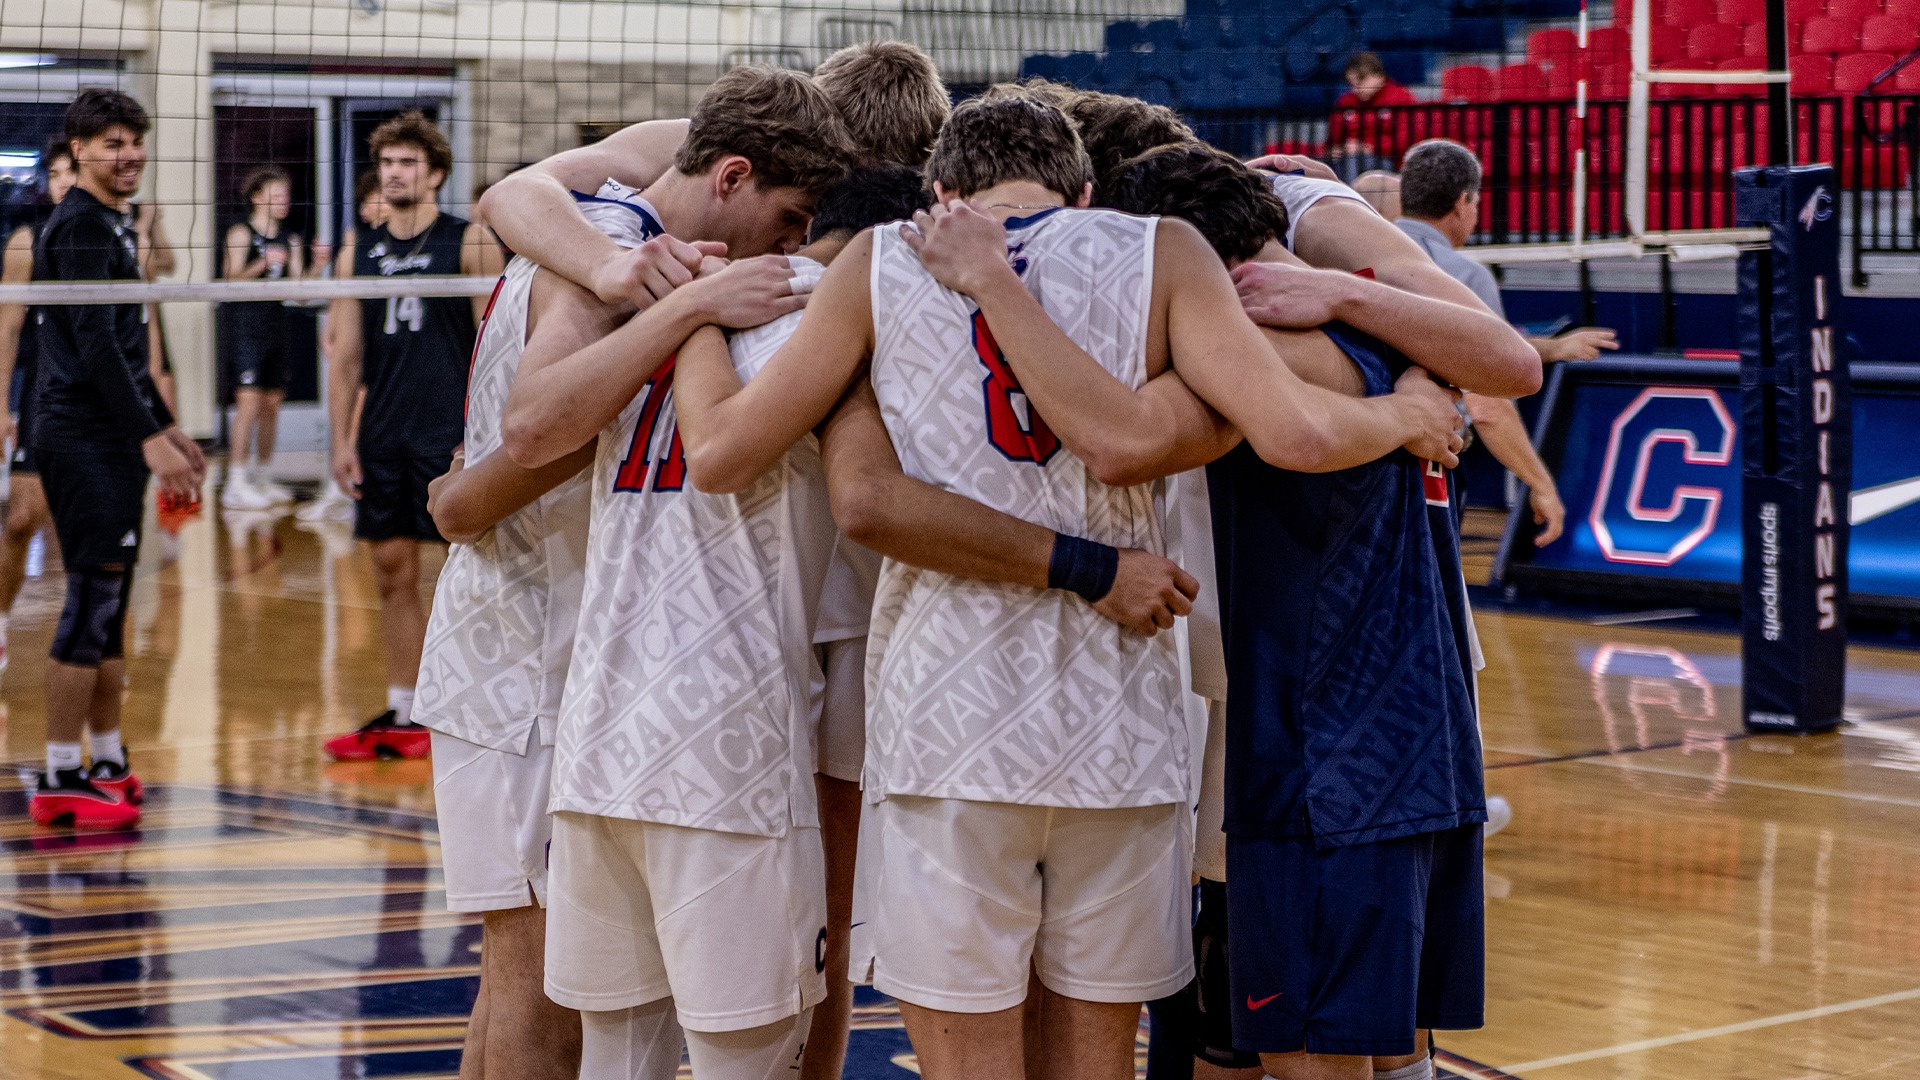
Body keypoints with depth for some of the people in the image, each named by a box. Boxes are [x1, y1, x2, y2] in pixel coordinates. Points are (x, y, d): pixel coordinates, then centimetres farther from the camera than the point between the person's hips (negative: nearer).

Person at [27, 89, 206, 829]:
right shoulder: (80, 226, -12)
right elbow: (94, 343, -20)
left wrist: (166, 428, 25)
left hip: (113, 439, 10)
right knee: (92, 600, -10)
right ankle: (60, 780, -7)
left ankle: (108, 763, 21)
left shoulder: (111, 225, 19)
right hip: (83, 439, -10)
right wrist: (150, 438, -23)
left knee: (108, 603, 13)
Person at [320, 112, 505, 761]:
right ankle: (403, 713, 15)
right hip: (383, 435, 5)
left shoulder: (470, 244, -2)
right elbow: (346, 356, 13)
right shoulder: (360, 254, 11)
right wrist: (342, 441, 6)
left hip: (453, 433, -5)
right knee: (393, 572, 7)